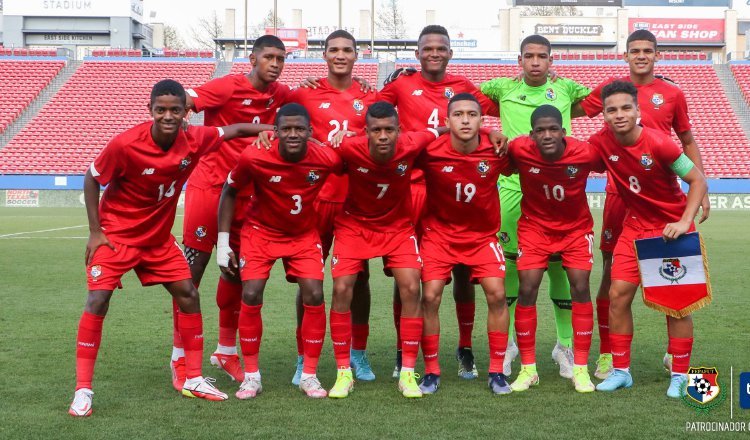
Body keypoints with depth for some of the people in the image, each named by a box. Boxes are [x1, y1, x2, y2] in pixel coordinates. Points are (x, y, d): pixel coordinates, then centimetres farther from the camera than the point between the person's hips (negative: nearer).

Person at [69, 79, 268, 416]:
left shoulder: (193, 141, -14)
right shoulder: (126, 144, -25)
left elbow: (234, 129, 5)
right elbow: (91, 180, -11)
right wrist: (95, 231, -13)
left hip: (158, 237, 5)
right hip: (116, 234, -5)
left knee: (188, 295, 3)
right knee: (97, 301, -16)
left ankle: (193, 380, 16)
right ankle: (82, 391, -7)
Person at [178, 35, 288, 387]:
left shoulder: (280, 94, 6)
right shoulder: (228, 87, -12)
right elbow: (180, 103, -21)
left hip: (247, 192, 6)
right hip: (210, 184, -6)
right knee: (193, 268, -3)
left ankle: (226, 352, 25)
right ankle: (179, 357, 5)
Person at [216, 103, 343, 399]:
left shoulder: (326, 159, -23)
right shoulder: (254, 158, -25)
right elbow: (229, 191, -8)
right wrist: (223, 242, -10)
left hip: (304, 234, 1)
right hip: (261, 232, -1)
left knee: (314, 297, -11)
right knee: (251, 297, -12)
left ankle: (309, 375, 4)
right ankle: (251, 375, 4)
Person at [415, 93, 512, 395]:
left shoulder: (496, 151, -16)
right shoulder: (429, 152, -21)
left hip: (483, 234, 1)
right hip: (439, 231, -1)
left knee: (497, 294, -10)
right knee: (430, 297, -10)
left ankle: (496, 372, 4)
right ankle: (431, 372, 5)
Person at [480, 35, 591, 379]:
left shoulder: (565, 89, 10)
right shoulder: (504, 88, 10)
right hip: (512, 186, 0)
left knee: (559, 265, 2)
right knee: (510, 262, 2)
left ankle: (566, 345, 13)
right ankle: (506, 342, 15)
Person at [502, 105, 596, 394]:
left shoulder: (584, 153, -23)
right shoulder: (519, 149, -24)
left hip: (576, 227, 0)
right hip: (535, 226, 0)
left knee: (580, 287, -9)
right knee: (527, 289, -8)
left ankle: (581, 369, 3)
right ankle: (528, 368, 5)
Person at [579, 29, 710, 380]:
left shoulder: (672, 94, 6)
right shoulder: (611, 87, 5)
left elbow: (688, 142, 13)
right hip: (620, 191, 0)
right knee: (612, 271, 1)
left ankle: (675, 353, 19)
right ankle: (606, 354, 12)